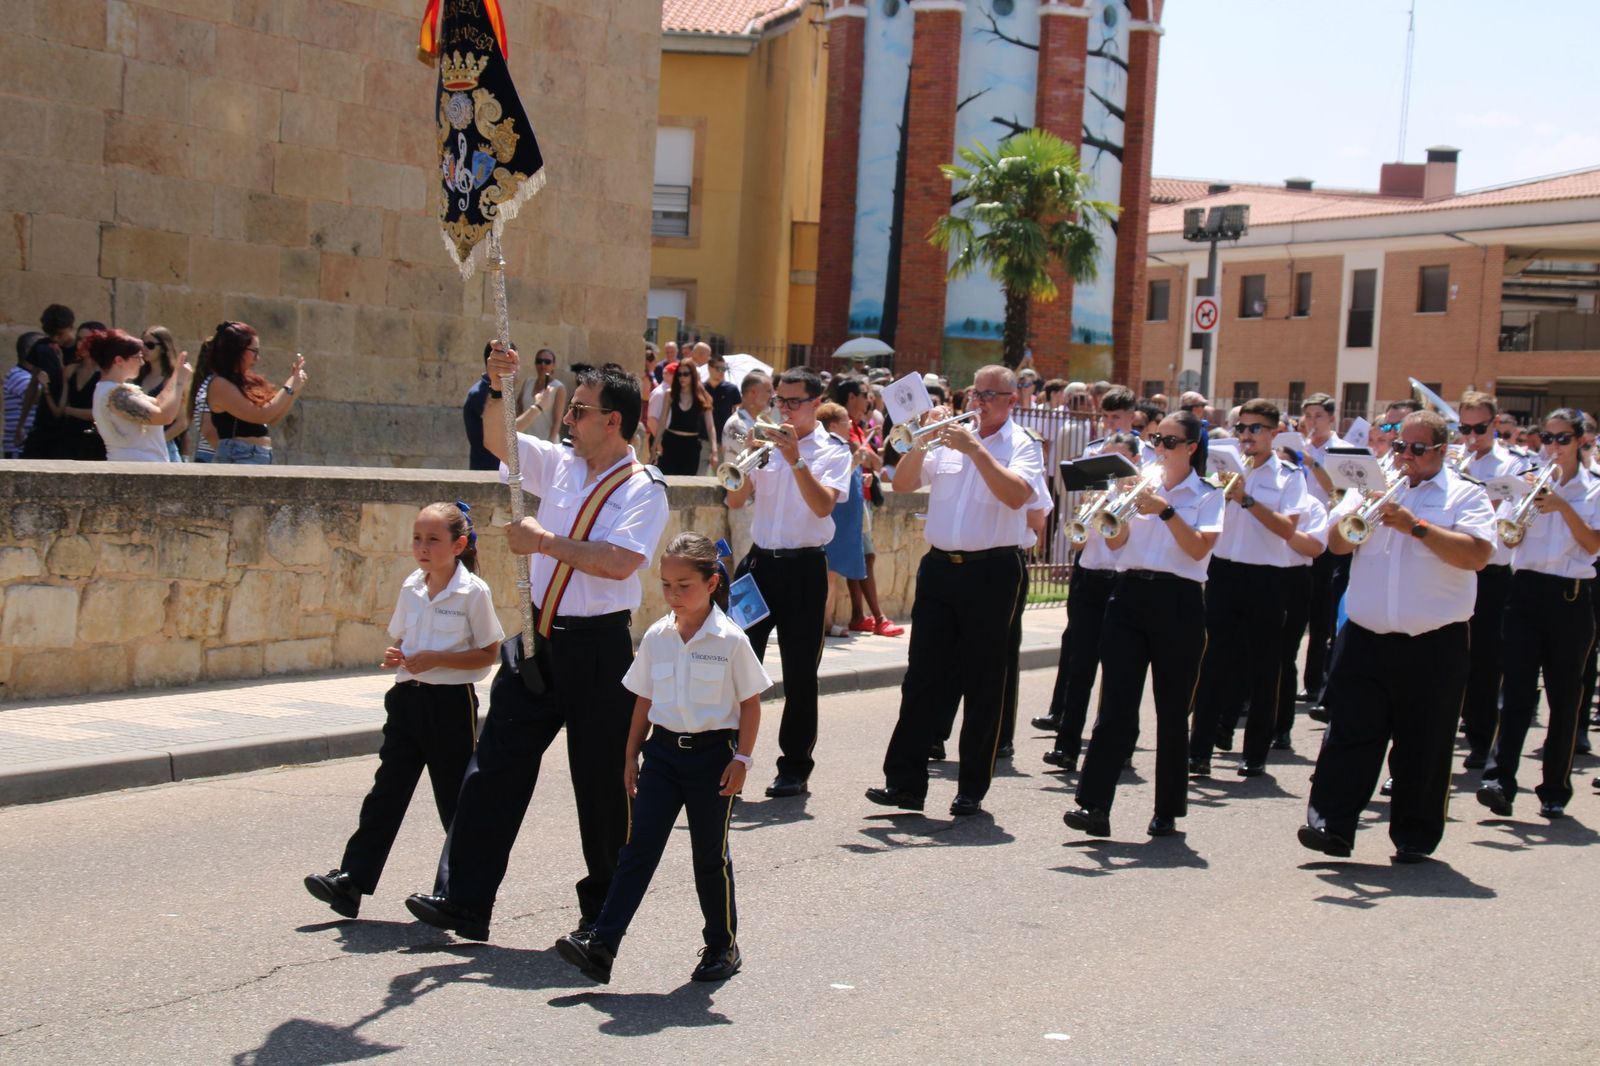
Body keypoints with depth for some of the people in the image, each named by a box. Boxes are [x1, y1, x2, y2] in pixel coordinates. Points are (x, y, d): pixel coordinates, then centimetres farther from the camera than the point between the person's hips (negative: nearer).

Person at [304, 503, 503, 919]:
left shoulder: (473, 592, -9)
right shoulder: (411, 588, 8)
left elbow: (488, 653, -8)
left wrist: (436, 659, -18)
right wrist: (393, 656, -2)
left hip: (451, 702, -5)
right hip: (407, 698, 5)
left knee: (456, 799, 6)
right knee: (386, 793, 1)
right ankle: (350, 881, -3)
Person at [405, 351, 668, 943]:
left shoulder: (644, 490, -10)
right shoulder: (561, 464, 10)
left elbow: (619, 561, -24)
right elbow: (496, 440, 15)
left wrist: (545, 541, -20)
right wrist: (497, 386, -1)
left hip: (598, 647, -6)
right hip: (539, 639, 6)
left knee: (599, 780, 5)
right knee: (495, 766, 1)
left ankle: (602, 908, 21)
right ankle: (463, 900, 3)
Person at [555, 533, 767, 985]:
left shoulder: (730, 640, -10)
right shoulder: (656, 638, 2)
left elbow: (751, 704, -5)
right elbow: (644, 701, 10)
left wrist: (741, 759, -9)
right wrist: (631, 756, 10)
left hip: (713, 753, -3)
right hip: (663, 750, 3)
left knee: (710, 854, 7)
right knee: (638, 847, -3)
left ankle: (723, 946, 23)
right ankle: (601, 943, -7)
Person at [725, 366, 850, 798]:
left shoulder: (833, 452, 1)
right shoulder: (767, 444, 8)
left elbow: (823, 506, -15)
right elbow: (735, 501, 2)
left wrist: (795, 460, -22)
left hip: (804, 568, -2)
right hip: (760, 561, 3)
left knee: (800, 673, 4)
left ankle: (795, 767, 13)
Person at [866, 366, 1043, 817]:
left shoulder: (1022, 446, 0)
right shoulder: (952, 435, 12)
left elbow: (1016, 495, -19)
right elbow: (902, 484, 6)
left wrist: (975, 449, -20)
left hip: (992, 572, -4)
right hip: (940, 566, 4)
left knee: (983, 685, 2)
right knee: (922, 677, 2)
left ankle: (973, 789, 10)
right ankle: (905, 782, 5)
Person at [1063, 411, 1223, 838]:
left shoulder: (1206, 496, 4)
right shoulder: (1141, 482, 11)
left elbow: (1199, 549, -11)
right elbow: (1114, 542, 4)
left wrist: (1165, 510, -18)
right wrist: (1127, 505, -11)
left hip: (1178, 601, -2)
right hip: (1129, 595, 2)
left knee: (1173, 710, 4)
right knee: (1115, 703, -6)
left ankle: (1167, 811, 13)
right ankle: (1094, 806, -11)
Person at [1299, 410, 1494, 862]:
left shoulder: (1465, 495, 2)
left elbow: (1477, 554, -14)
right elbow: (1336, 543, 5)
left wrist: (1416, 527, -18)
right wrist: (1363, 511, -13)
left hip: (1435, 645, -2)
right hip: (1366, 639, 2)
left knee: (1424, 747, 5)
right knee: (1349, 733, -3)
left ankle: (1415, 836, 15)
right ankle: (1332, 824, -3)